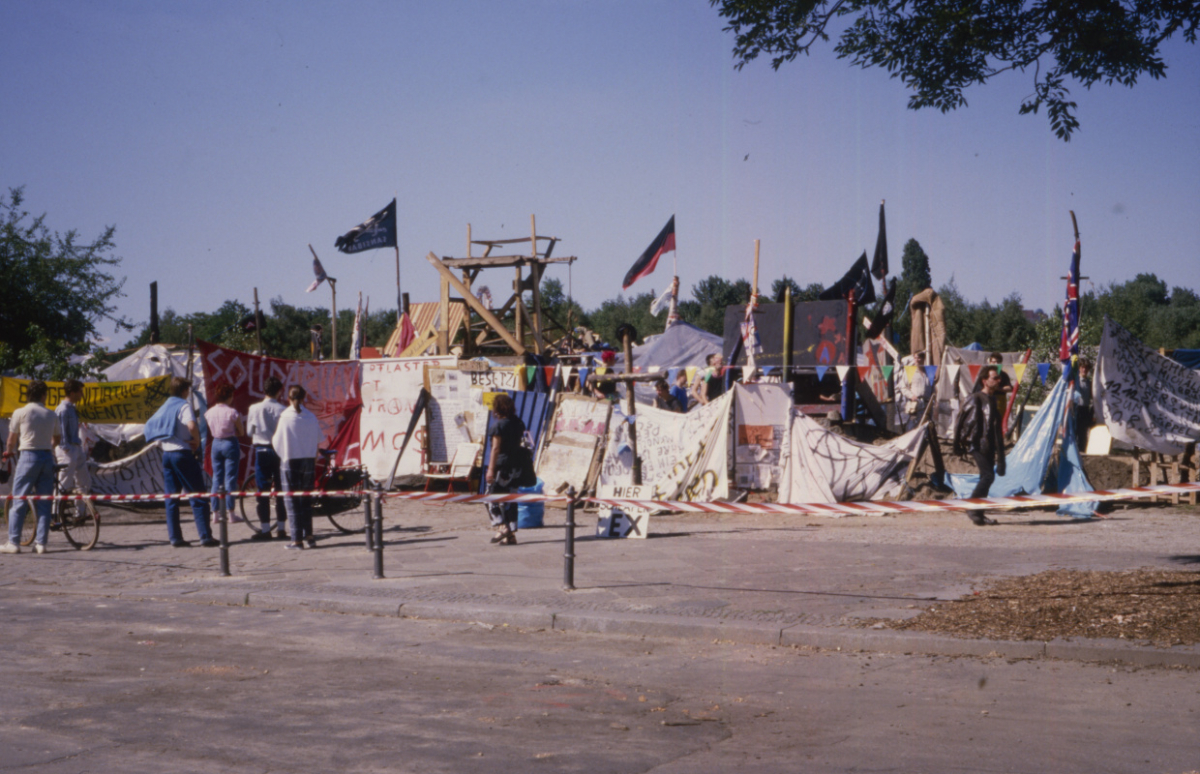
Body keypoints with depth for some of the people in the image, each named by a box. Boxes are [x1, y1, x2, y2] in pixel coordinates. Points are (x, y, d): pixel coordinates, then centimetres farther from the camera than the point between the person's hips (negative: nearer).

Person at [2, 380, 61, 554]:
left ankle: (13, 543, -1)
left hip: (28, 456, -3)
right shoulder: (52, 415, 8)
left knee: (19, 501, 1)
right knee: (44, 502, 6)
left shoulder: (20, 413, -2)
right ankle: (41, 543, 4)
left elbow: (12, 437, 6)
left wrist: (9, 451, 27)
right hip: (47, 457, 3)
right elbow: (57, 438, 19)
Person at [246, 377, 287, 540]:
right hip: (279, 450, 1)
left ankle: (265, 529, 2)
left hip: (262, 450, -1)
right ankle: (281, 528, 8)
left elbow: (249, 431, 3)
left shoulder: (255, 408, -7)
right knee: (280, 489, 8)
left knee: (263, 490, 3)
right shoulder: (282, 409, -7)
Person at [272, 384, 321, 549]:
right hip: (309, 460, 3)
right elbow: (318, 440, 3)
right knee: (306, 498, 14)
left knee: (291, 500, 2)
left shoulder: (285, 417, -12)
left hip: (290, 461, -3)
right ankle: (308, 535, 15)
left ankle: (297, 539, 0)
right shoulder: (311, 417, -3)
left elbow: (277, 441, -5)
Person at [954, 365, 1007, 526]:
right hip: (976, 444, -8)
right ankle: (972, 508, -9)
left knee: (986, 478, 7)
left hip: (988, 445, 8)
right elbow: (961, 421, -7)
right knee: (988, 476, -16)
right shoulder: (976, 399, -9)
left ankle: (979, 513, 12)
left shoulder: (993, 399, 15)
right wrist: (958, 444, -7)